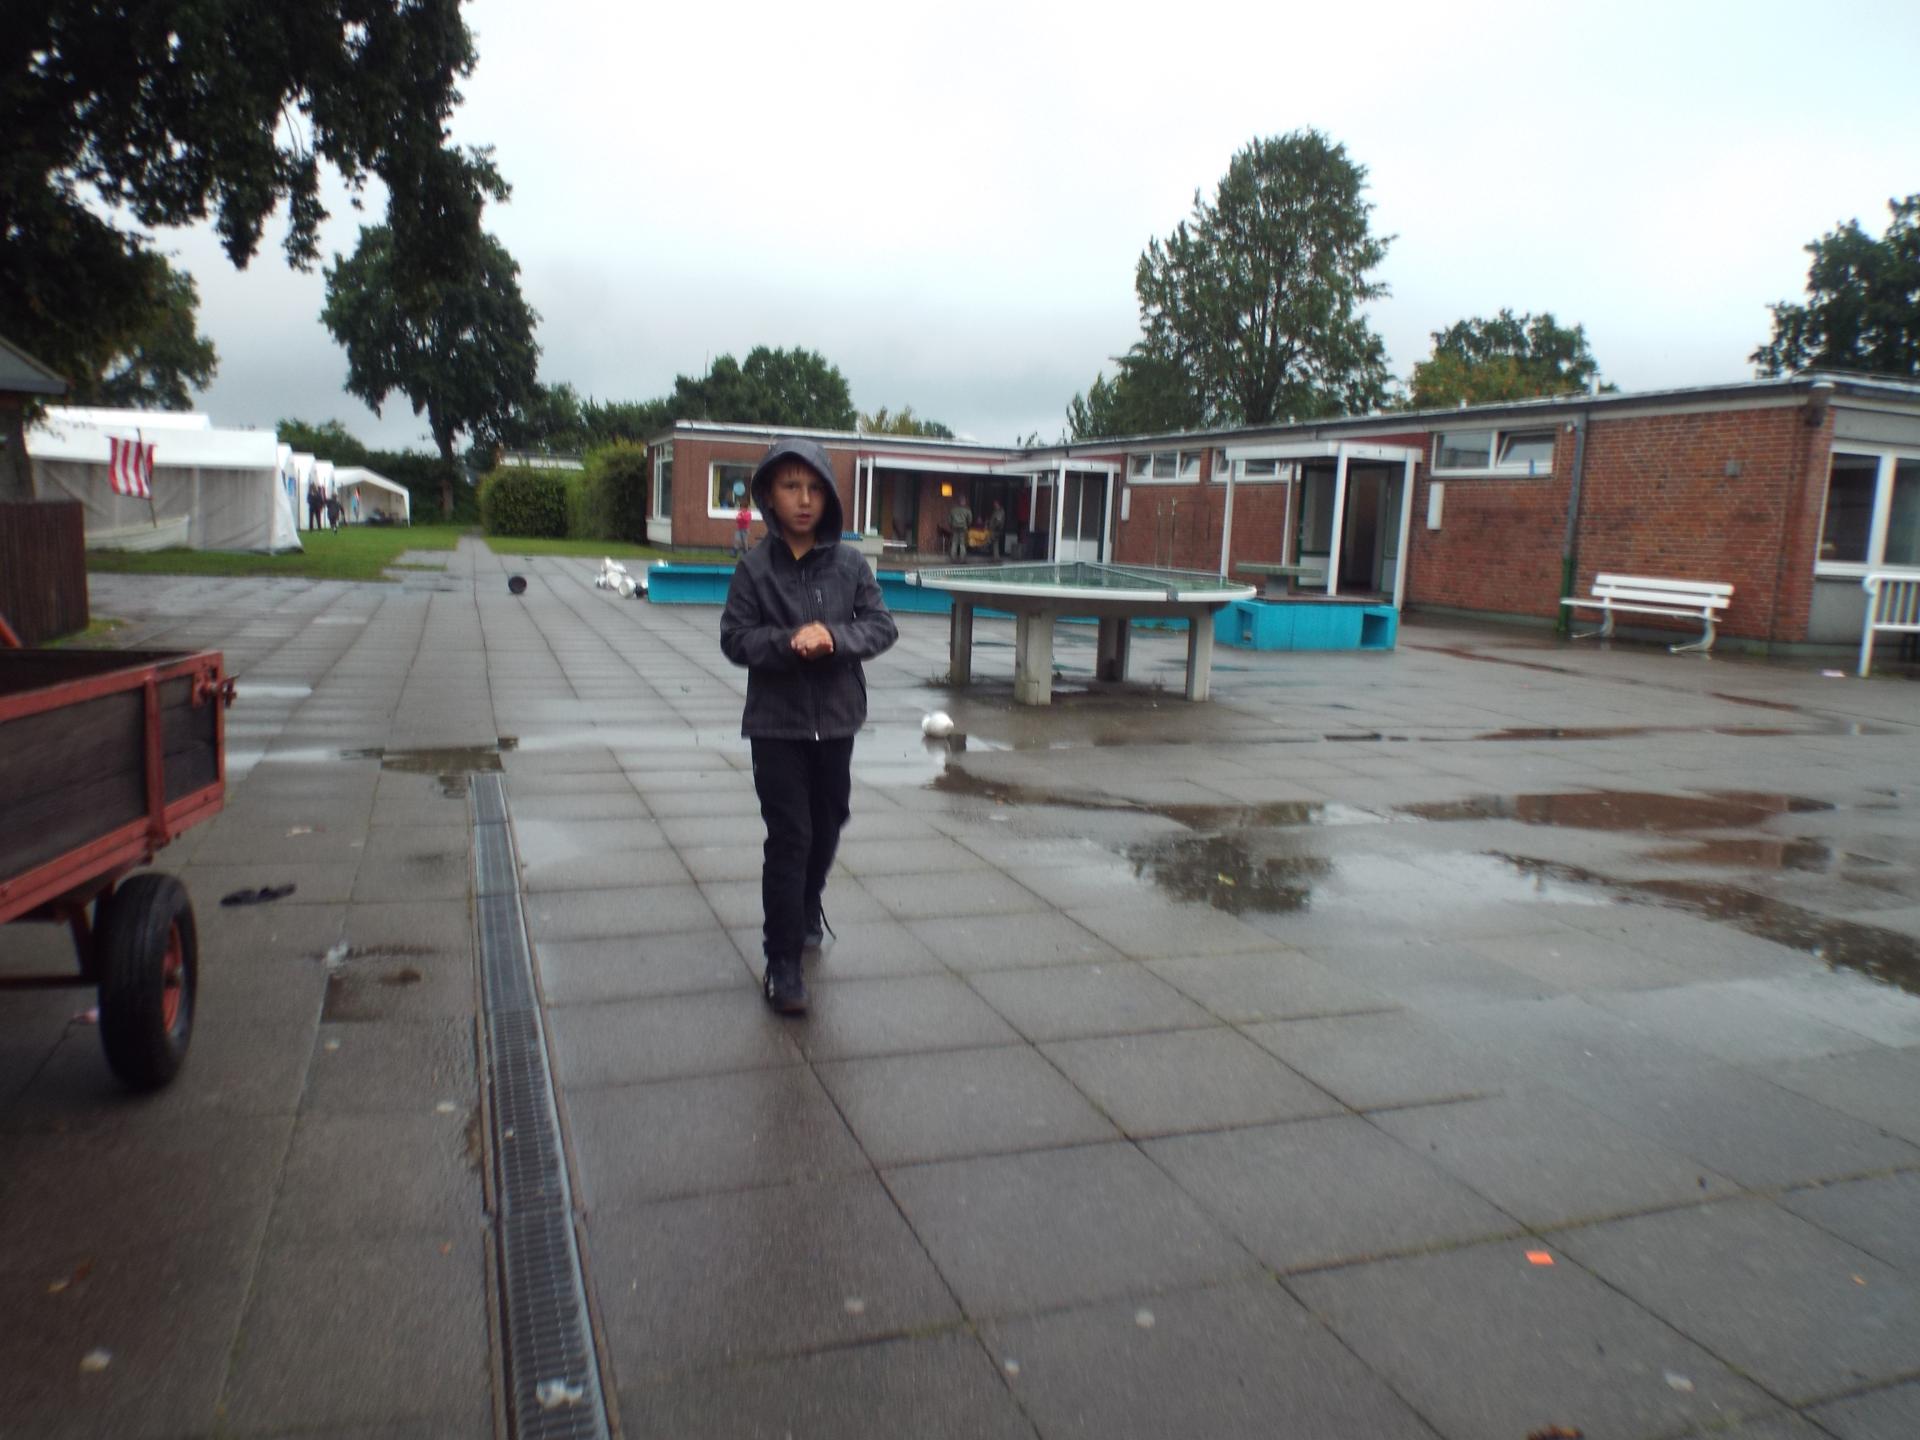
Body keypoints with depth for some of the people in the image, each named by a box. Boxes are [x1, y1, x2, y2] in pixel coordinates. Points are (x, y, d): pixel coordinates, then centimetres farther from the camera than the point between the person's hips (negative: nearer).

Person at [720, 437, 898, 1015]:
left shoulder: (850, 563, 0)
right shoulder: (755, 566, -5)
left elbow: (882, 626, -1)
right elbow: (735, 637, -6)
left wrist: (834, 637, -20)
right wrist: (788, 642, -24)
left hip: (836, 718, 3)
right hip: (777, 721, -3)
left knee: (827, 825, 17)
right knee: (788, 837, -5)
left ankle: (807, 909, 45)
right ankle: (783, 961, 4)